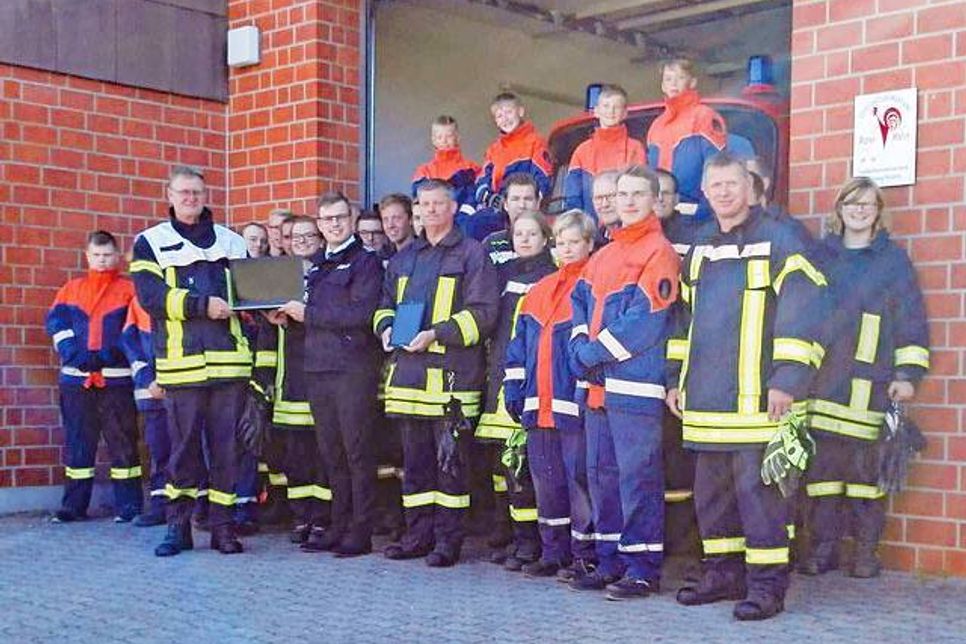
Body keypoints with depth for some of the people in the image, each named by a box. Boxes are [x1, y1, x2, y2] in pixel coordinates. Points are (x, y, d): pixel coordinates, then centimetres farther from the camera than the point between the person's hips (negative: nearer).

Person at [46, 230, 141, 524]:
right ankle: (73, 505, 14)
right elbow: (56, 321, 4)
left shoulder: (128, 290, 6)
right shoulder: (71, 289, 15)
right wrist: (73, 353, -11)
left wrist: (112, 353, -15)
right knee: (77, 442, 7)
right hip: (76, 378, 3)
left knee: (122, 442, 0)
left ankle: (128, 505, 5)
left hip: (117, 378, -3)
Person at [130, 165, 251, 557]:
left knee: (226, 446, 4)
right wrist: (203, 305, -16)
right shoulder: (151, 242, 7)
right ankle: (178, 526, 12)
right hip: (182, 362, -2)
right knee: (183, 446, 2)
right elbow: (150, 295, -7)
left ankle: (222, 525, 11)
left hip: (230, 360, 3)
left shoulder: (232, 242, 18)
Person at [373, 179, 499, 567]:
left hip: (450, 374, -6)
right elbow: (386, 305, 27)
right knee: (415, 460, 11)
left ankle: (448, 539, 6)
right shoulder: (403, 259, 19)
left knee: (450, 461, -1)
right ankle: (418, 535, 19)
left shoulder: (471, 254, -1)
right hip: (408, 371, 6)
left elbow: (483, 312, -9)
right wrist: (387, 327, 4)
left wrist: (437, 334, -17)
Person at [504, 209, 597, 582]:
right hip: (539, 407, 7)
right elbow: (520, 346, 18)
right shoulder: (539, 291, 17)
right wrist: (514, 390, 11)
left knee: (579, 479, -3)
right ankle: (553, 553, 21)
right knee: (546, 480, 12)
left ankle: (583, 555, 6)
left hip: (575, 405, -7)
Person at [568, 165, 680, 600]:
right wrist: (581, 348, -1)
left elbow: (645, 321, -16)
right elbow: (581, 303, 18)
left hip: (635, 384, -8)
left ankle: (643, 568, 2)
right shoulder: (603, 257, 19)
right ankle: (610, 561, 21)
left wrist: (593, 352, -12)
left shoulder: (658, 253, -7)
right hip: (596, 386, 8)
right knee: (601, 473, 12)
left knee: (637, 475, -5)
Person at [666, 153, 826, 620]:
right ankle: (723, 573, 24)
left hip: (755, 400, -7)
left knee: (757, 489, -5)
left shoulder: (778, 241, -4)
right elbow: (684, 318, 22)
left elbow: (801, 314, -10)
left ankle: (767, 582, 5)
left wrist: (787, 380, -16)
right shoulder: (699, 248, 16)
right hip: (704, 399, 7)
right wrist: (676, 378, 17)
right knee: (710, 490, 12)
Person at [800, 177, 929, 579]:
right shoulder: (821, 255, 14)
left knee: (866, 466, -3)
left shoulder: (893, 259, 7)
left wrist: (908, 374, -4)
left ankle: (866, 550, 8)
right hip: (821, 381, 3)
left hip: (869, 383, -2)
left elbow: (911, 320, 4)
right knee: (821, 463, 1)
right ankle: (823, 546, 11)